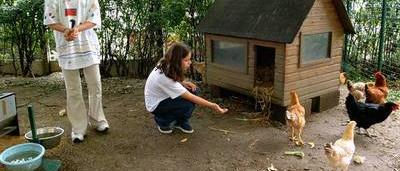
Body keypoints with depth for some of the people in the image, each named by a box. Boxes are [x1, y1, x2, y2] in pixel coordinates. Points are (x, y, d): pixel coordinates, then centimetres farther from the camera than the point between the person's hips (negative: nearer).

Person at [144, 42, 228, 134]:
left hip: (164, 96, 8)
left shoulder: (166, 65, -14)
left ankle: (181, 121, 5)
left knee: (194, 90, -10)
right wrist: (212, 106, -30)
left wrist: (183, 83, -10)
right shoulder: (165, 78, -36)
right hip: (155, 105, -8)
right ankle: (162, 121, -3)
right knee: (189, 104, -27)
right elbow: (191, 98, -33)